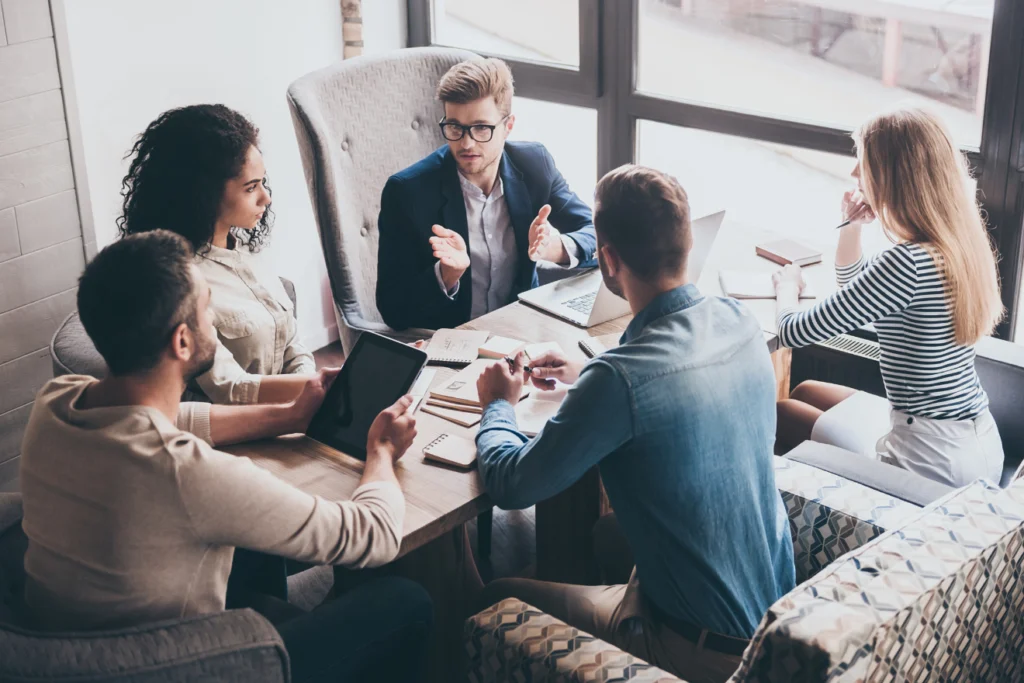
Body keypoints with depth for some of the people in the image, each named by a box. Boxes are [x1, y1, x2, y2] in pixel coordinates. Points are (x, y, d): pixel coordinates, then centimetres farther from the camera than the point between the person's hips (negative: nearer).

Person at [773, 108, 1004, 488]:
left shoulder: (909, 262, -26)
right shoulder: (955, 244, 3)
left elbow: (796, 333, -19)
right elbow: (852, 286, 20)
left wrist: (787, 286, 3)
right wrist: (852, 225, 4)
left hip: (934, 460, -9)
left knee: (779, 413, 11)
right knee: (805, 391, 24)